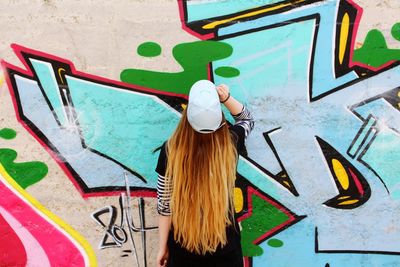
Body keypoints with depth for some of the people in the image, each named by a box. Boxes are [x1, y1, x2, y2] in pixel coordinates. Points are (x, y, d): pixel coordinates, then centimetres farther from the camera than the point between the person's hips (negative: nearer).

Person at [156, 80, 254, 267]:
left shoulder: (171, 150, -19)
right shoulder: (230, 143, -16)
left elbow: (165, 205, -10)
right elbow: (247, 119, 7)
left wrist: (163, 247, 2)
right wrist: (227, 99, -11)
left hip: (182, 247, 0)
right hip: (225, 246, 1)